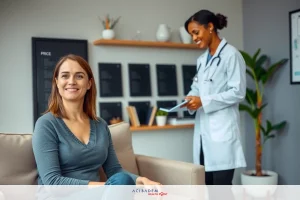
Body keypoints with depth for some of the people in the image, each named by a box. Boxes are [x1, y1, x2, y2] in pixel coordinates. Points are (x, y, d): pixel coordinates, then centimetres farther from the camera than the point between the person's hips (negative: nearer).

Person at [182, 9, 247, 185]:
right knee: (207, 184, 11)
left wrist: (203, 101, -17)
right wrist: (191, 99, -1)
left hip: (222, 129, -7)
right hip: (204, 129, 8)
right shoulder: (202, 59, 17)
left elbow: (238, 92, -13)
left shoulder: (231, 54, -7)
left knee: (222, 185, -4)